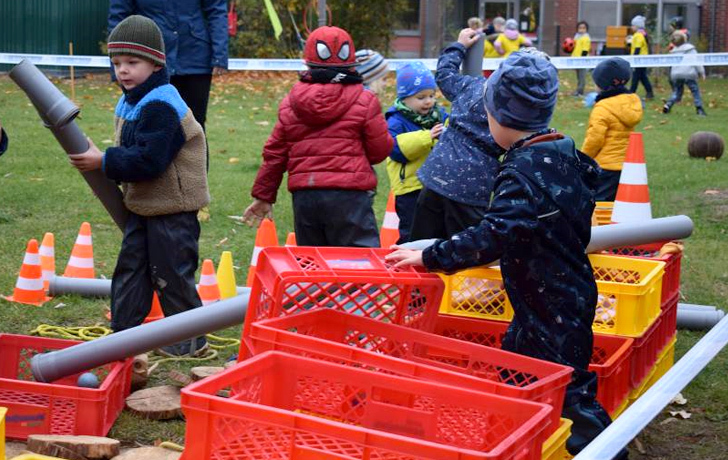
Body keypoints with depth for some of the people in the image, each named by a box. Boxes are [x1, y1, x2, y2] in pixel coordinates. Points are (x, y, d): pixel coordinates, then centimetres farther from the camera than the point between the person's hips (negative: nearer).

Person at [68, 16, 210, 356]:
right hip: (141, 206, 10)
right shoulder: (129, 102, 9)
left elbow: (148, 160, -28)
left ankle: (189, 340, 15)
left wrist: (104, 162, -23)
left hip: (173, 210, -9)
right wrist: (103, 162, 2)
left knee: (171, 275, 1)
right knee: (130, 269, 13)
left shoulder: (161, 105, -22)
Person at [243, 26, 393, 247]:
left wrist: (263, 196, 22)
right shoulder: (364, 101, -2)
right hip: (348, 195, -4)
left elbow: (274, 154, 12)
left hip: (304, 196, 4)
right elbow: (380, 150, 1)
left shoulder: (290, 104, 10)